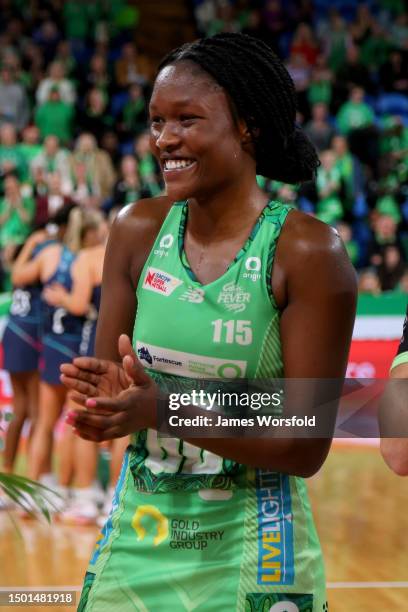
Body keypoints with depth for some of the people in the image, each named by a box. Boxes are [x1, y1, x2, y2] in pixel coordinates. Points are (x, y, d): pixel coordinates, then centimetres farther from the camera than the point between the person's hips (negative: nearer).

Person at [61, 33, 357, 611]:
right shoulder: (137, 228, -2)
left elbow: (307, 449, -15)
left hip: (248, 557, -4)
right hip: (137, 538, 4)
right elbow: (106, 380, 3)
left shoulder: (308, 251, -15)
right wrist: (108, 393, -20)